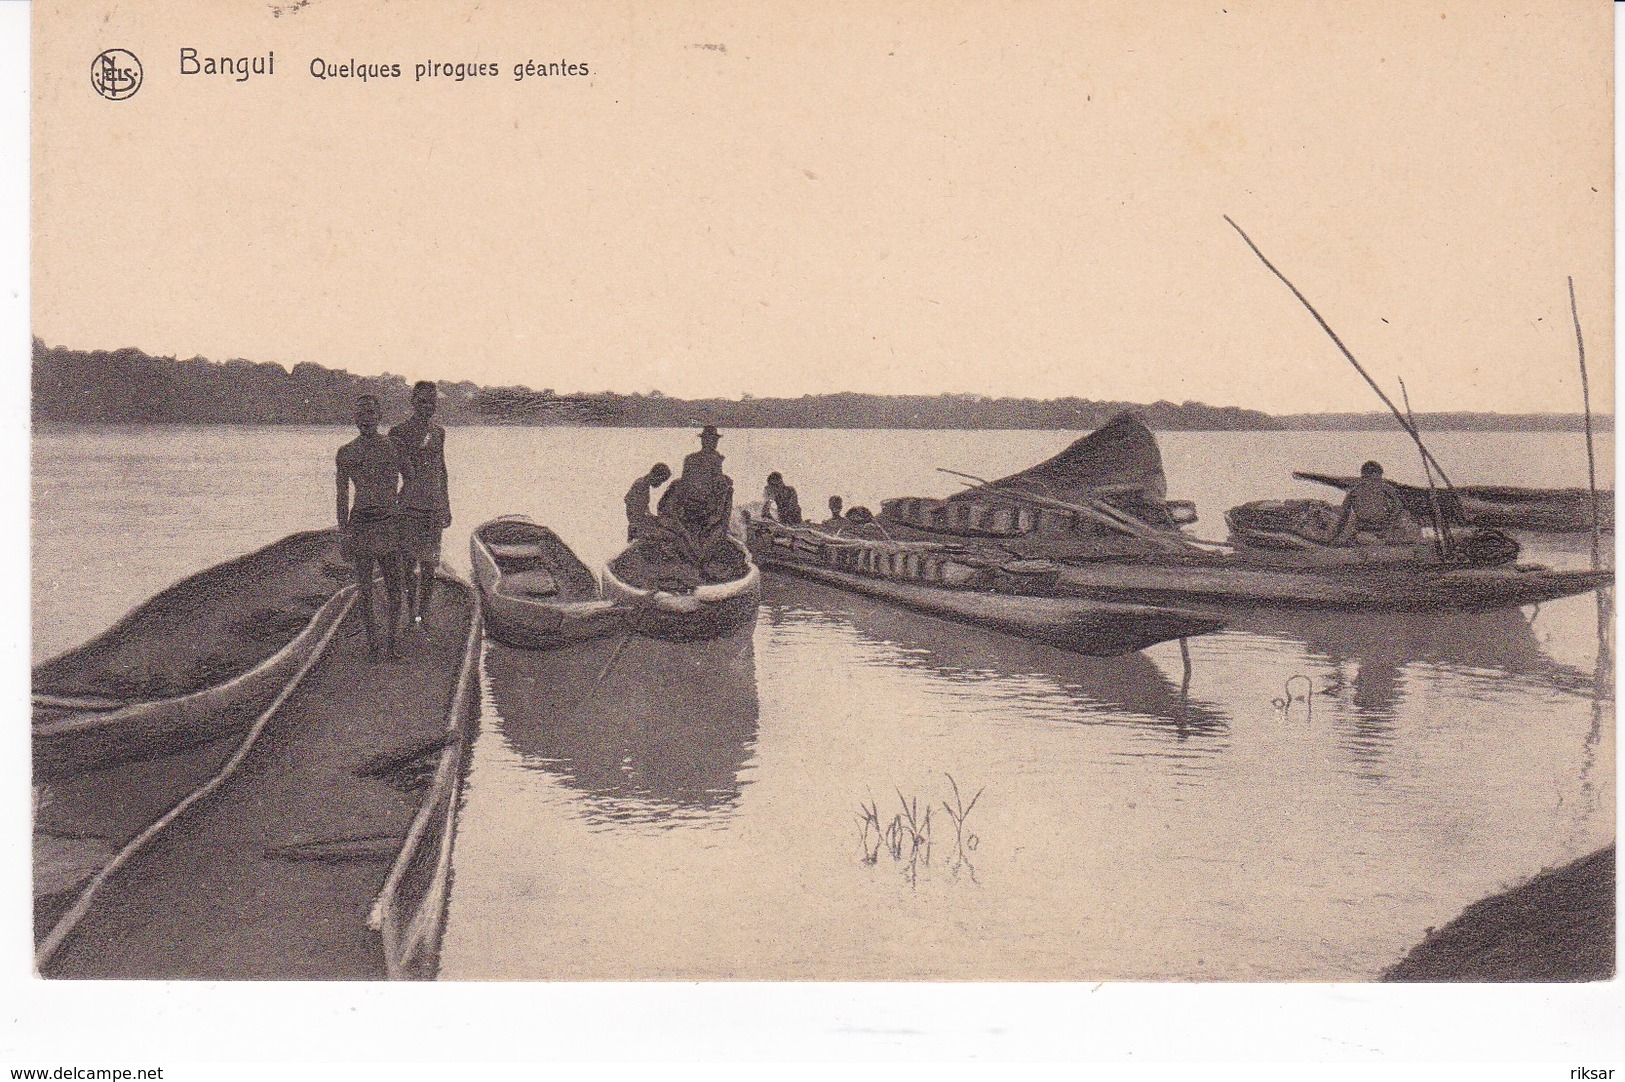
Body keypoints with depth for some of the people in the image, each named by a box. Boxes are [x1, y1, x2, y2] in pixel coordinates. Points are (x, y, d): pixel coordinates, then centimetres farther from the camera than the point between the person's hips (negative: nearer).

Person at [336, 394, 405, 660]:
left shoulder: (393, 446, 6)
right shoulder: (346, 453, 4)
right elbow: (343, 495, 6)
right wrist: (343, 532, 0)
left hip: (390, 522, 1)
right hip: (360, 523, -1)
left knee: (394, 588, 0)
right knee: (365, 588, 2)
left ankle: (391, 640, 13)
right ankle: (372, 640, 14)